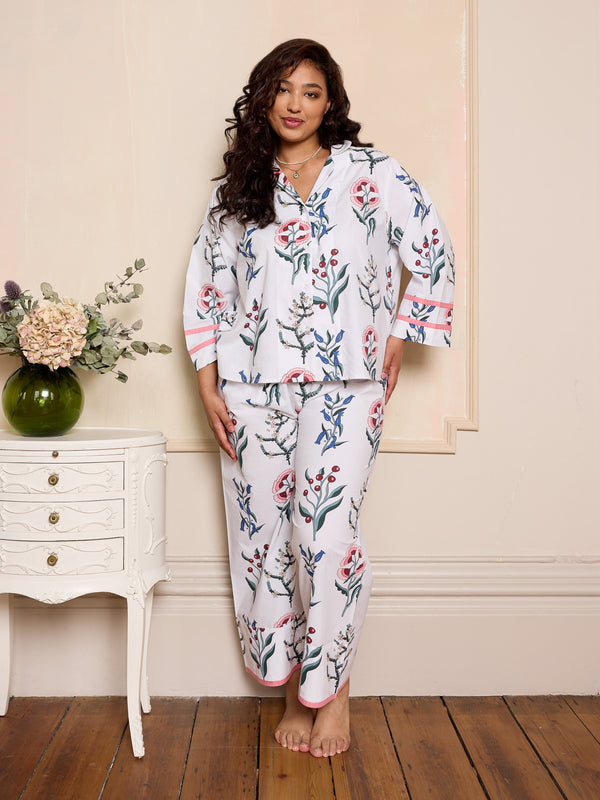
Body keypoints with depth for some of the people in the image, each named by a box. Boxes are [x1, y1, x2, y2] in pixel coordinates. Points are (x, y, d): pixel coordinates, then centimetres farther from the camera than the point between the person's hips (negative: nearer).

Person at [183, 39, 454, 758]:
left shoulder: (371, 174, 5)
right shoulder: (237, 189, 12)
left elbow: (434, 253, 9)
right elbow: (205, 286, 11)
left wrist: (397, 341, 6)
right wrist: (209, 388, 4)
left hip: (343, 382, -3)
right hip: (253, 385, 3)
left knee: (327, 533, -11)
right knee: (263, 533, 4)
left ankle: (333, 688, 10)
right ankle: (291, 687, 20)